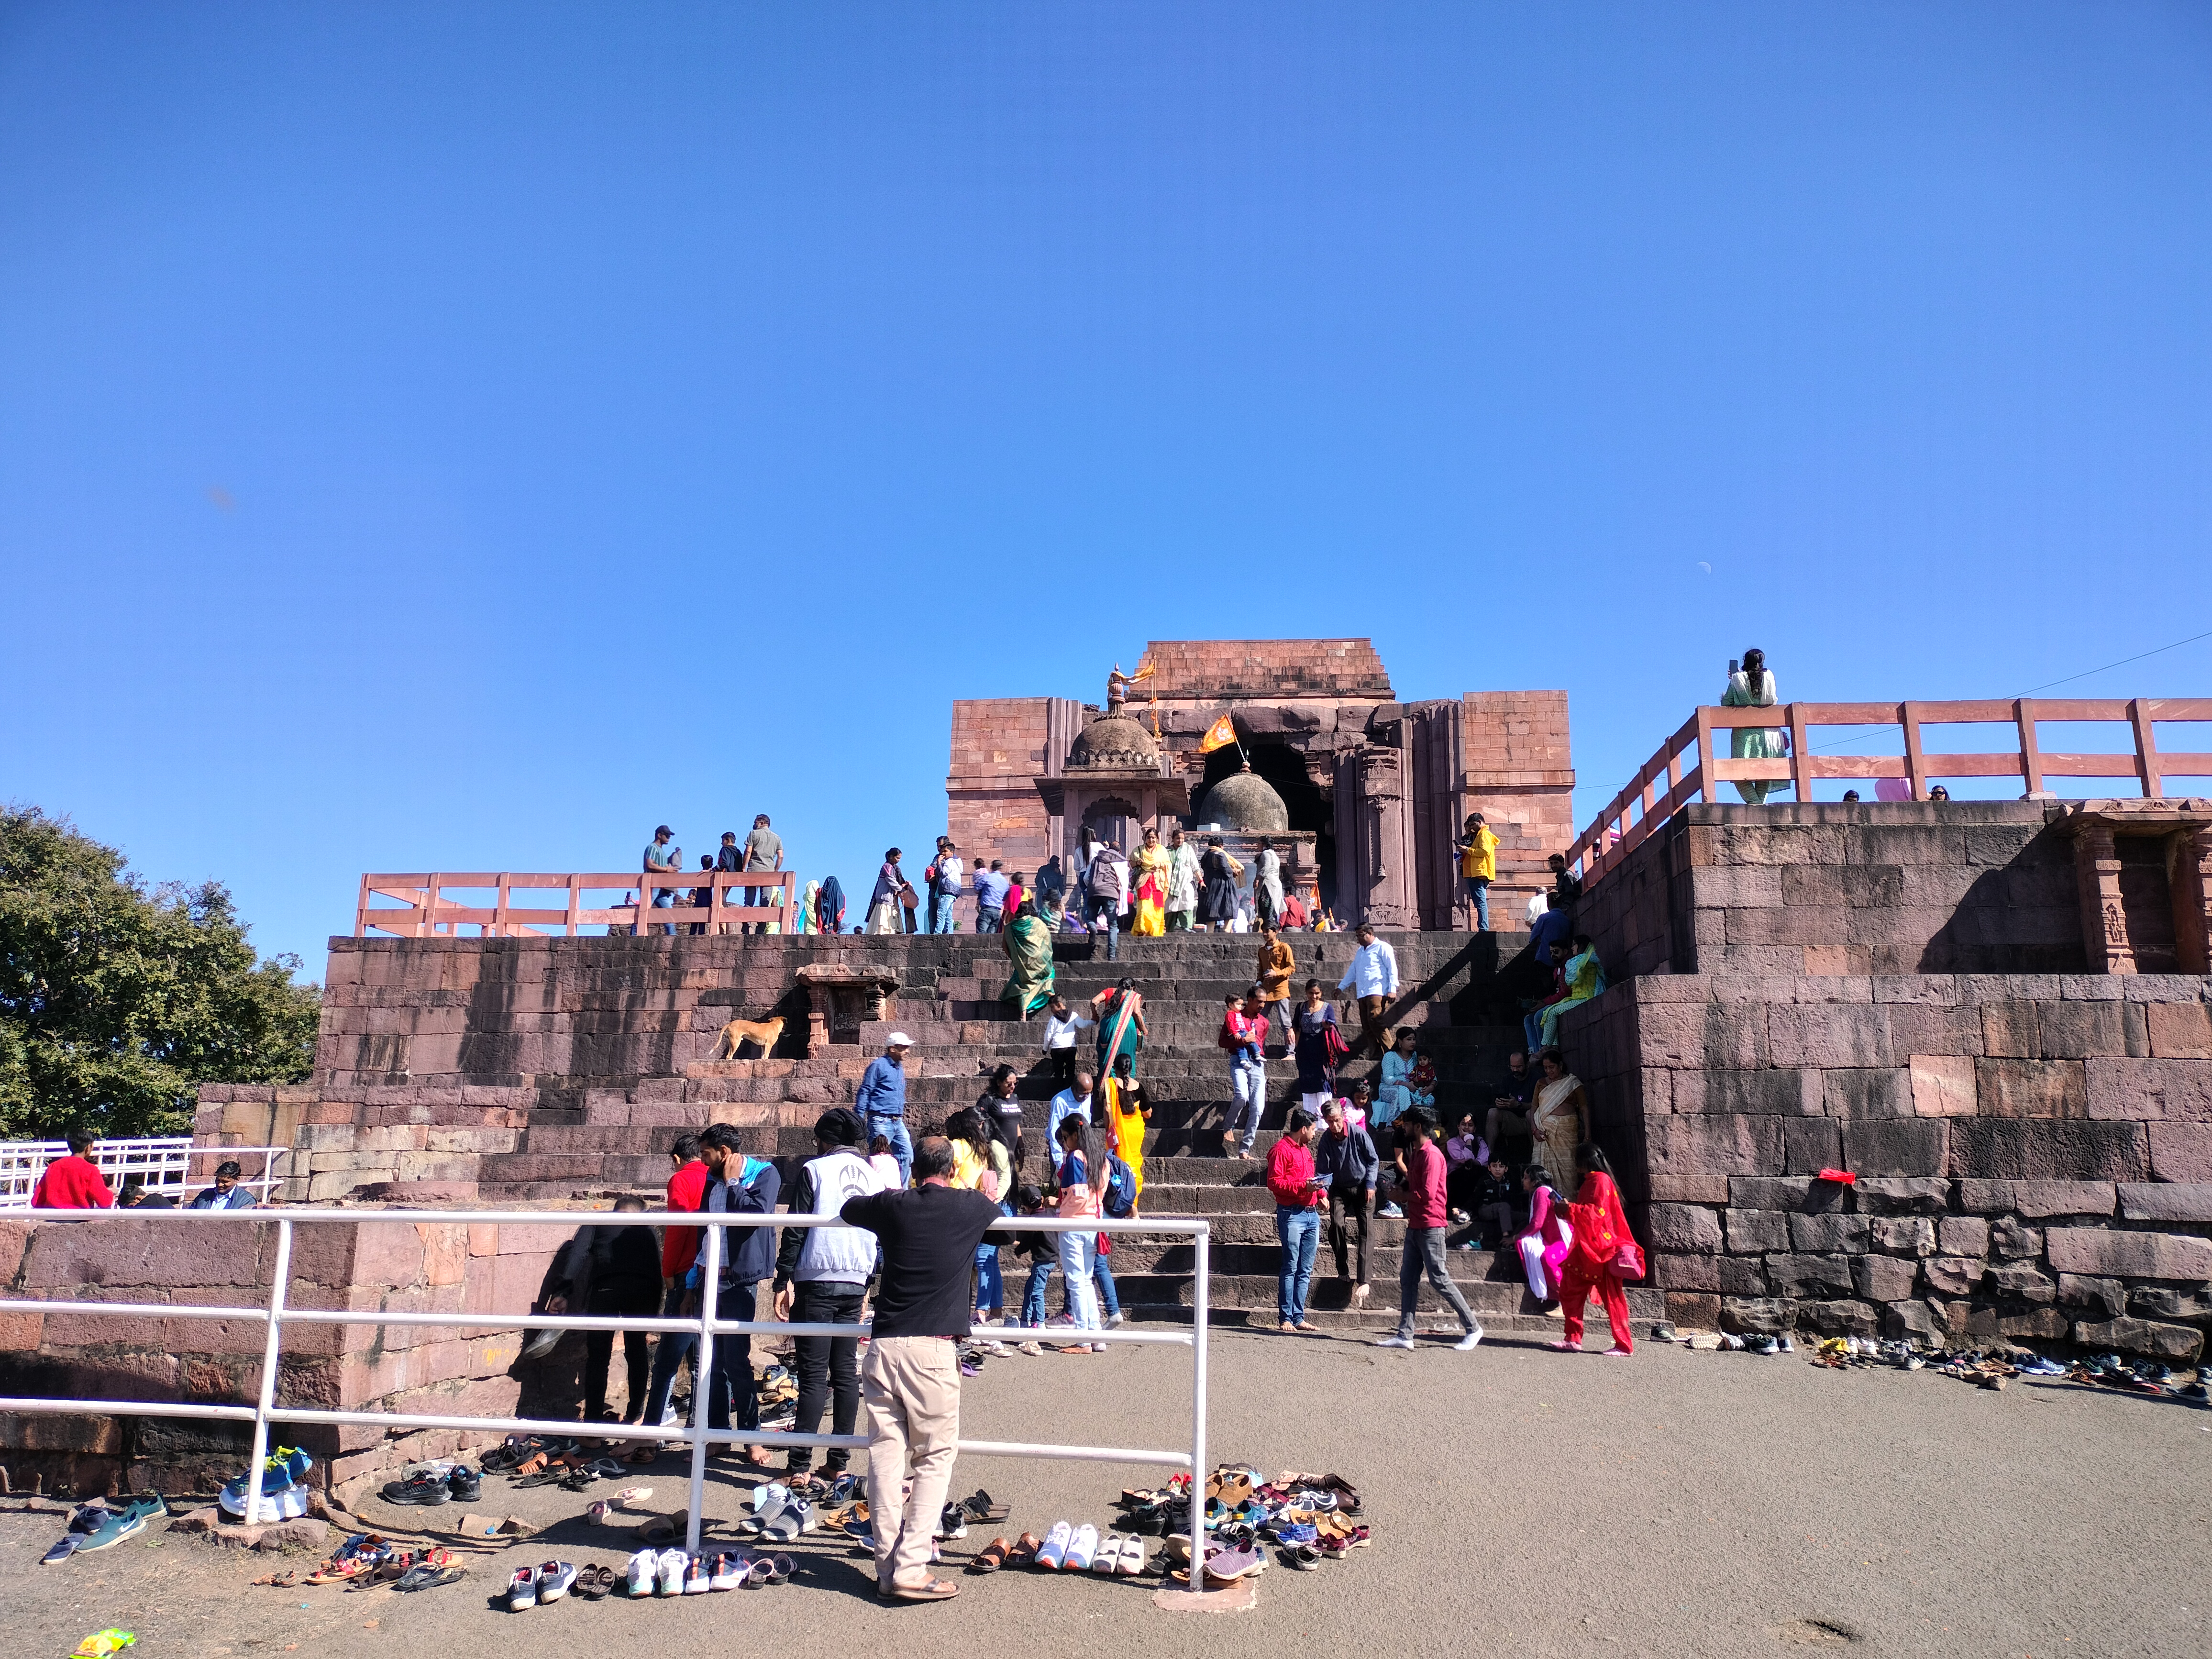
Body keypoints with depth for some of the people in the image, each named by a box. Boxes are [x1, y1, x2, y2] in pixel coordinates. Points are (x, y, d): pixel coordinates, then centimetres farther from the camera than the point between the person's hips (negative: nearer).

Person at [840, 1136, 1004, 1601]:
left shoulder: (892, 1206, 6)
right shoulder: (971, 1208, 2)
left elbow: (847, 1208, 27)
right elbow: (997, 1210, 27)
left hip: (883, 1345, 3)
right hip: (932, 1349, -3)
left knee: (885, 1453, 8)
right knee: (935, 1458, 5)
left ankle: (888, 1567, 12)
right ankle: (910, 1569, -2)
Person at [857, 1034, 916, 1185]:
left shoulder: (900, 1067, 16)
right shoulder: (879, 1065, -8)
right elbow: (864, 1092, -10)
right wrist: (859, 1118, -14)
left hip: (898, 1122, 8)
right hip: (881, 1121, -8)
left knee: (907, 1156, 3)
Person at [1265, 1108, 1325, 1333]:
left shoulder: (1306, 1150, 21)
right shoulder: (1281, 1150, -6)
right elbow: (1274, 1183, -14)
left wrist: (1320, 1192, 13)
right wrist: (1303, 1186, -19)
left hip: (1311, 1214, 8)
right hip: (1292, 1214, -8)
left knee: (1305, 1270, 8)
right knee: (1290, 1267, -6)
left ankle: (1299, 1317, 12)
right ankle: (1286, 1318, -1)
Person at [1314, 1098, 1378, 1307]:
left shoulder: (1358, 1133, -15)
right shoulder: (1325, 1141, -9)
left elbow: (1373, 1160, -3)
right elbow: (1322, 1170, -6)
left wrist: (1370, 1184, -11)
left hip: (1363, 1188, -2)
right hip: (1339, 1189, 2)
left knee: (1365, 1233, -8)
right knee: (1337, 1223, -18)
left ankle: (1363, 1280, -7)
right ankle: (1343, 1271, -3)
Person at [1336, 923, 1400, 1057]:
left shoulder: (1382, 947, 3)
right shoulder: (1360, 951, 26)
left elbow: (1392, 968, -3)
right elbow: (1352, 971, 33)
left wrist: (1392, 989, -13)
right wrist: (1341, 987, 29)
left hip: (1377, 992, -8)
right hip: (1362, 994, 8)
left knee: (1375, 1021, -22)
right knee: (1367, 1026, 1)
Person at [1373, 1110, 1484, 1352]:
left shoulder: (1431, 1155, -15)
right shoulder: (1416, 1153, 17)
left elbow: (1427, 1194, -22)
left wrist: (1402, 1195, -9)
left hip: (1430, 1227, -10)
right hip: (1415, 1225, 10)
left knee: (1439, 1279, -5)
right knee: (1408, 1279, 6)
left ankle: (1473, 1328, 7)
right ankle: (1405, 1335, 8)